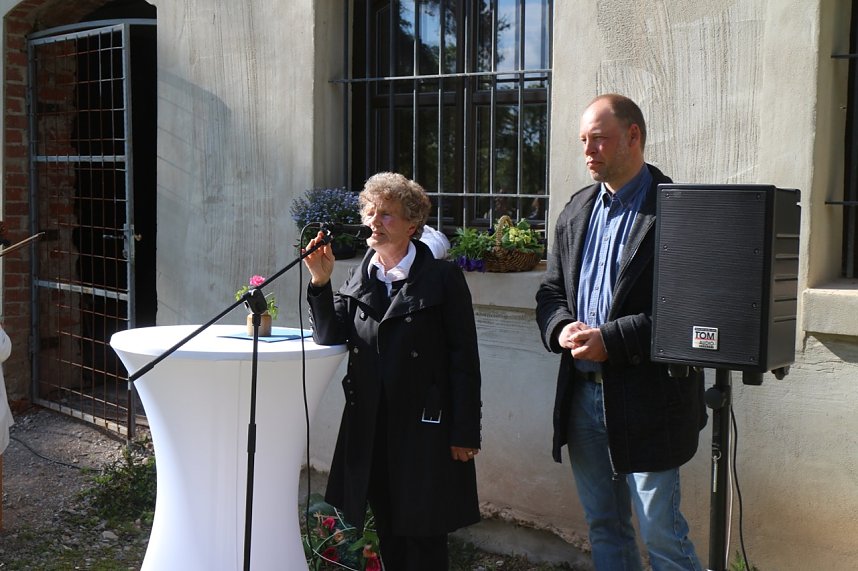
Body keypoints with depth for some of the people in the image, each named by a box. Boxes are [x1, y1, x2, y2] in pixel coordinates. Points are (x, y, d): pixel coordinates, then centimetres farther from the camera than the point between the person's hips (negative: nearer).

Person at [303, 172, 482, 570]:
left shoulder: (442, 278, -7)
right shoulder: (359, 277, 9)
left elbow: (464, 359, -9)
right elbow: (329, 337, 0)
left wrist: (464, 433, -11)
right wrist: (320, 283, -14)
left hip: (424, 427, -5)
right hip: (371, 427, 5)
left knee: (423, 537, 3)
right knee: (388, 534, 13)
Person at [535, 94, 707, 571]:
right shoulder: (578, 209, 12)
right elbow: (552, 290, 15)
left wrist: (610, 339, -20)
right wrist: (562, 329, -7)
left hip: (646, 399, -7)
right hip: (584, 393, 7)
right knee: (604, 527, 17)